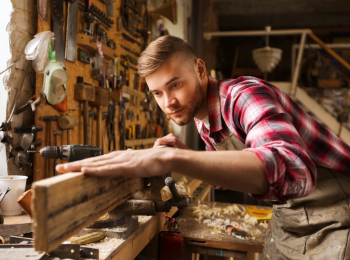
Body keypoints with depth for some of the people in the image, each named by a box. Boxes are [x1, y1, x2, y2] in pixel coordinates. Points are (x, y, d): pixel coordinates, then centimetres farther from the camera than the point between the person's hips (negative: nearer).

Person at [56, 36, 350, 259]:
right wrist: (186, 152, -6)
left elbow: (292, 169, -45)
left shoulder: (246, 93, -26)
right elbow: (228, 171, 12)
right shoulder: (203, 121, 0)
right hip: (286, 219, 7)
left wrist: (171, 158, -53)